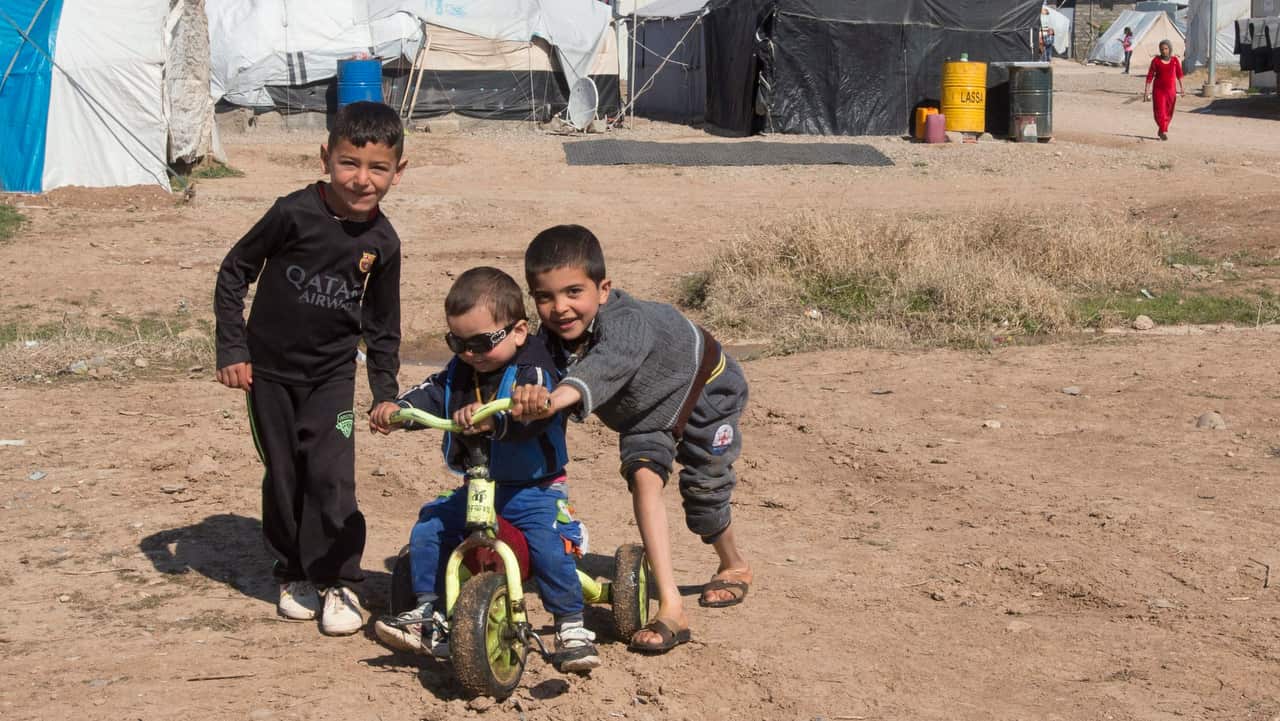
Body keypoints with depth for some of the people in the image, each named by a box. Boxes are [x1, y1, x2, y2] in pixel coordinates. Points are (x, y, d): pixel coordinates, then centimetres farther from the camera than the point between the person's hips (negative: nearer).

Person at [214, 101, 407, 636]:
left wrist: (386, 392, 6)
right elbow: (234, 271, -6)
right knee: (283, 476, 8)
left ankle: (337, 581, 3)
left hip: (332, 375, 1)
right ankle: (293, 574, 25)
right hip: (270, 369, -1)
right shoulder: (295, 214, -16)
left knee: (331, 476, -10)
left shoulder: (382, 242, -6)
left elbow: (382, 324, 7)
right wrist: (232, 347, -8)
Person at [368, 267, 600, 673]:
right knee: (427, 532, -3)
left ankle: (572, 628, -10)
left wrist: (492, 419, -51)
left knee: (550, 547, -25)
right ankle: (427, 615, 11)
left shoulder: (532, 370, -16)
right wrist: (396, 409, -18)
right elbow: (431, 396, 3)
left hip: (532, 489, -7)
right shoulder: (460, 372, 9)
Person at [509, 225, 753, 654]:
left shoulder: (626, 321, -48)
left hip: (704, 390, -4)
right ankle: (670, 610, -16)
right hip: (645, 411, 5)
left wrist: (562, 396, -85)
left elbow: (609, 364, -68)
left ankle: (734, 566, 38)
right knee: (643, 477, -17)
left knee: (703, 489, 3)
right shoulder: (552, 339, -25)